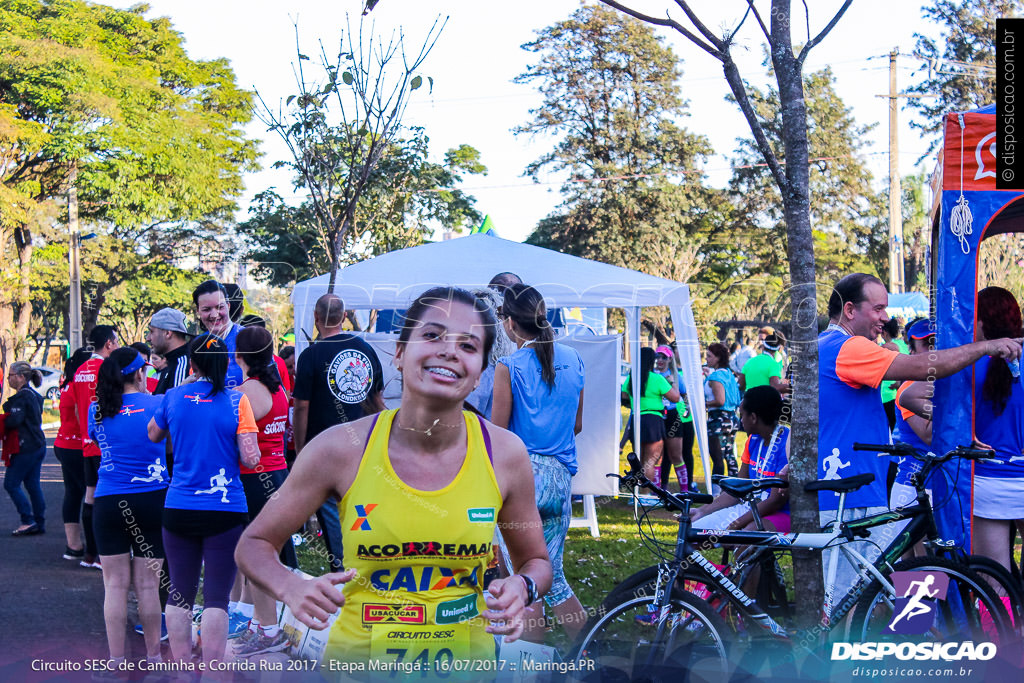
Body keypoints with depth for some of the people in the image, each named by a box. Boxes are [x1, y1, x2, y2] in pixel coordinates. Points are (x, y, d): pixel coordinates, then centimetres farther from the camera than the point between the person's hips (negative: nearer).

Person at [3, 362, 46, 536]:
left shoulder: (21, 397, -15)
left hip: (26, 448, -10)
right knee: (33, 484, 11)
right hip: (38, 445, 10)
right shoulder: (34, 395, 15)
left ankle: (28, 521, -4)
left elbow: (14, 421, -22)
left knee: (11, 484, -3)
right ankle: (39, 524, 12)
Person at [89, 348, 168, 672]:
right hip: (152, 498, -1)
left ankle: (116, 661, 9)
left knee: (115, 584, 6)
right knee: (147, 584, 5)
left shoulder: (97, 410, 2)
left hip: (109, 503, 1)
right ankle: (153, 656, 13)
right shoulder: (157, 404, -5)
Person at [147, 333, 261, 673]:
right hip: (225, 510, -3)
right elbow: (250, 458, -12)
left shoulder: (173, 397, 2)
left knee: (180, 593, 12)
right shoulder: (236, 401, -7)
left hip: (179, 509, 3)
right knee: (217, 597, 0)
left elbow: (153, 435, 21)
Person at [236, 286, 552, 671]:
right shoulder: (341, 449, -14)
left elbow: (536, 561, 6)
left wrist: (521, 588, -16)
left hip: (467, 658, 1)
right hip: (358, 655, -1)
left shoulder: (504, 453, -10)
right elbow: (254, 544, -2)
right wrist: (291, 588, -22)